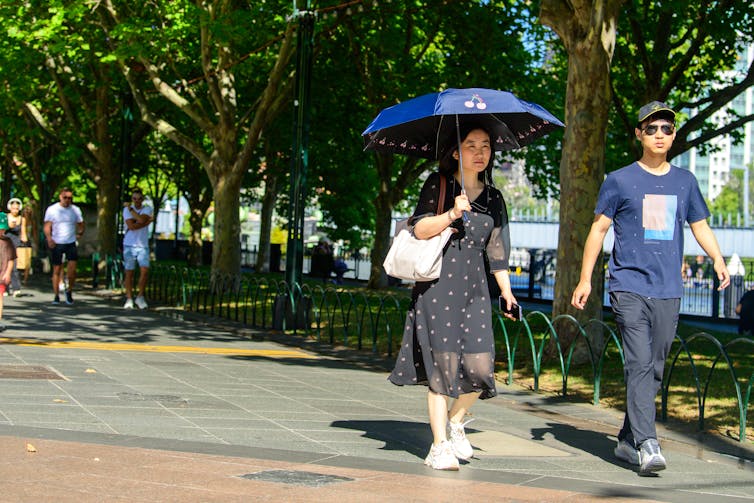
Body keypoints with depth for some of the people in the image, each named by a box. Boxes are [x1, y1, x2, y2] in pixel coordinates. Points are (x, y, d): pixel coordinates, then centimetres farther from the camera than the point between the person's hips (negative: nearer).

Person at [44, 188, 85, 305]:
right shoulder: (52, 210, 1)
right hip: (56, 243, -1)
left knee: (72, 269, -12)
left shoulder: (75, 210, 8)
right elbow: (47, 226, -2)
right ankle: (56, 296, 12)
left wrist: (80, 233, -2)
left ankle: (69, 291, 10)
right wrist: (49, 238, -17)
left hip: (71, 243, 1)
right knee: (57, 270, 4)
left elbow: (80, 224, 17)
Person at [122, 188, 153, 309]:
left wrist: (130, 209, -10)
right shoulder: (126, 209, 1)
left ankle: (140, 297, 1)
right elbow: (131, 226, -13)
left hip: (143, 245, 1)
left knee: (145, 270, -13)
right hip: (129, 245, -1)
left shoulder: (147, 209, 5)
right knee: (129, 272, 2)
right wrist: (147, 222, -10)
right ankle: (129, 299, 10)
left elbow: (141, 219, -16)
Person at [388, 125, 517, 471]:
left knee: (480, 365, -6)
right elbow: (420, 229, -9)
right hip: (437, 283, -4)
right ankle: (439, 446, 2)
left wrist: (506, 290, 15)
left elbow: (497, 250, 19)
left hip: (474, 288, 4)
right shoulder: (438, 185, 1)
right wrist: (451, 215, -23)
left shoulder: (493, 198, 15)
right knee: (443, 363, -7)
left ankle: (455, 422, 23)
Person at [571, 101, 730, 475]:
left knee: (653, 369, 6)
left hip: (668, 291, 4)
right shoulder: (620, 181, 5)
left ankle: (627, 440, 18)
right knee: (639, 364, -15)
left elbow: (700, 225, 19)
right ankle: (646, 444, -20)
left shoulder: (684, 182, 15)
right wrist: (585, 279, 3)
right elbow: (599, 228, 7)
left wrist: (717, 259, -1)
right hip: (629, 286, -4)